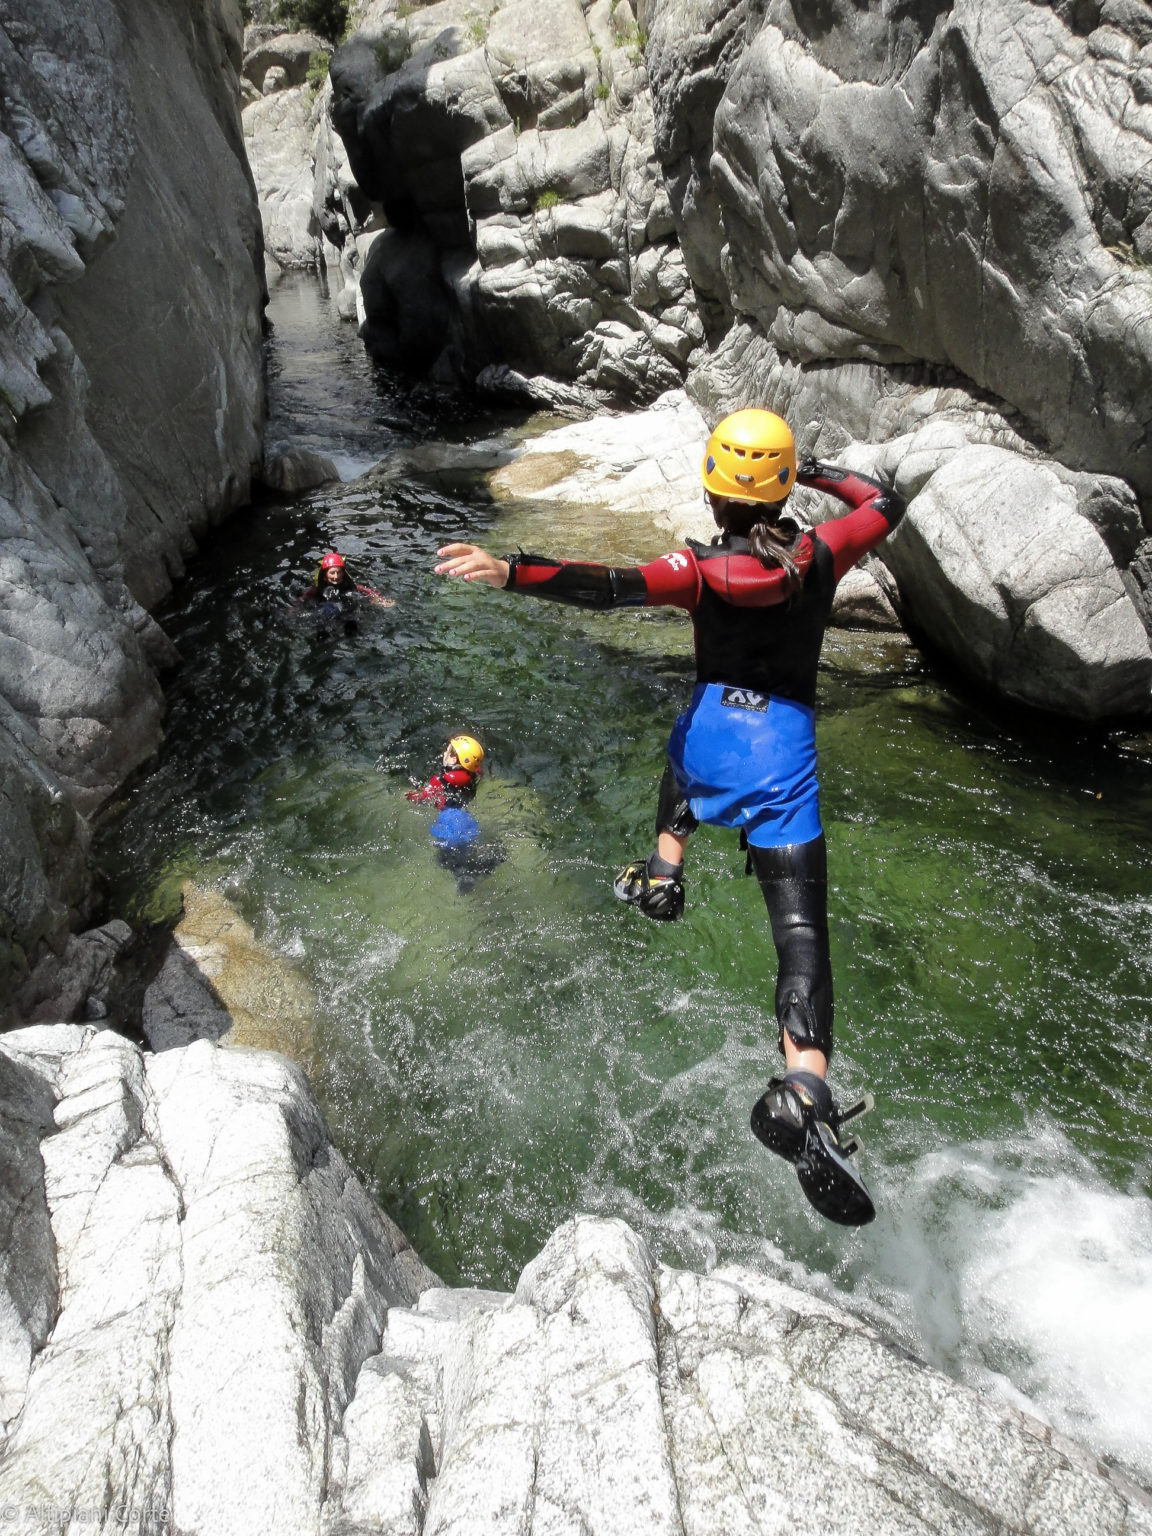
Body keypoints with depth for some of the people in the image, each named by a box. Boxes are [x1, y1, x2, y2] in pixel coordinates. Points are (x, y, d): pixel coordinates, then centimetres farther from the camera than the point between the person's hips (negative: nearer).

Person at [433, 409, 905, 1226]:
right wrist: (824, 472, 33)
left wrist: (511, 570, -28)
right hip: (787, 748, 0)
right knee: (801, 935, -5)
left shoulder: (703, 568, -6)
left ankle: (662, 873, 35)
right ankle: (804, 1096, -23)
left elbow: (614, 587, -23)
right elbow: (887, 504, 20)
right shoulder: (820, 554, 1)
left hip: (711, 730, 1)